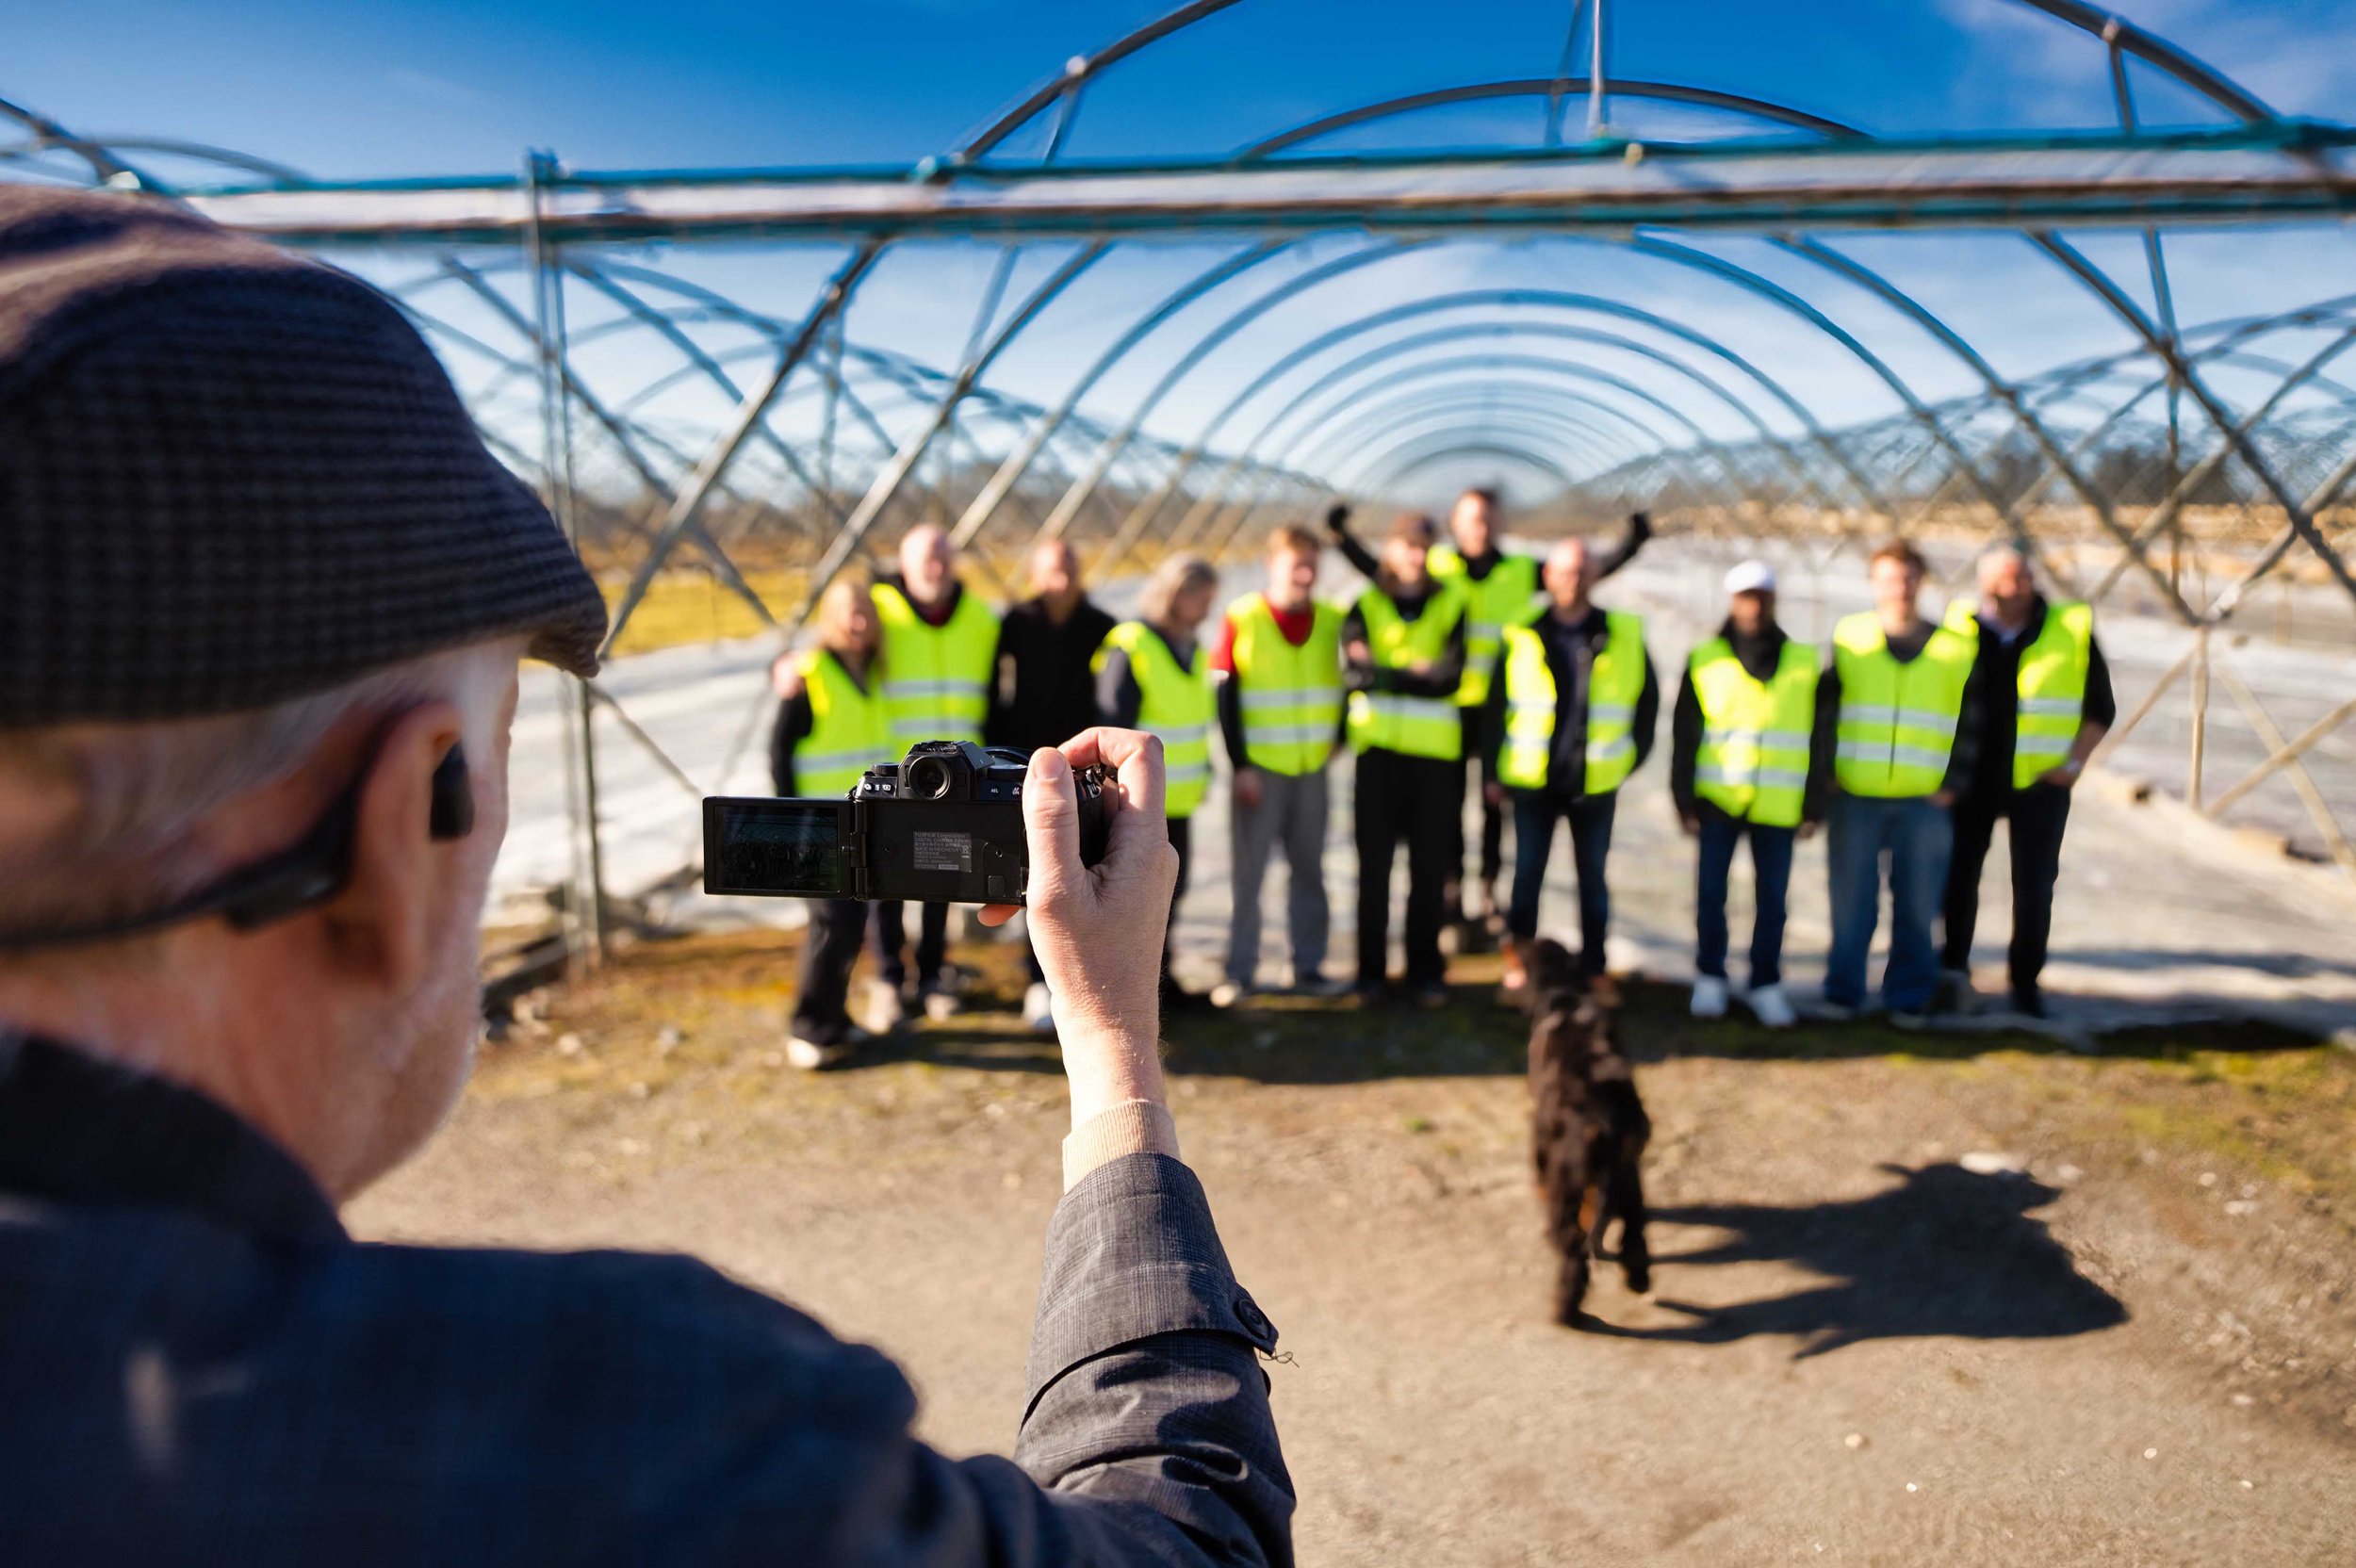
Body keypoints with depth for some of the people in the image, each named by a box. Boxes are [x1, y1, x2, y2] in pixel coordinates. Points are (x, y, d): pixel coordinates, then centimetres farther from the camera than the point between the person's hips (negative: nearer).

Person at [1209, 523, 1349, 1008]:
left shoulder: (1332, 621, 5)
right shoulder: (1241, 618, -6)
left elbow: (1343, 683, 15)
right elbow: (1225, 694, -6)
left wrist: (1338, 736, 3)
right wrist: (1240, 764, -10)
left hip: (1313, 768, 4)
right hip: (1258, 767, -4)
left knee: (1309, 869, 10)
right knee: (1247, 871, 0)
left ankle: (1309, 967, 19)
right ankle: (1240, 972, 8)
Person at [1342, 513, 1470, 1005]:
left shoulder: (1451, 604, 7)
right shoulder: (1366, 605, 6)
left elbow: (1450, 678, -7)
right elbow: (1354, 671, -11)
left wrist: (1384, 673, -9)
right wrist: (1416, 672, -12)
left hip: (1435, 750, 0)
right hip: (1377, 748, 0)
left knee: (1430, 869, 3)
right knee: (1373, 865, 4)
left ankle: (1425, 971, 14)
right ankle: (1371, 970, 14)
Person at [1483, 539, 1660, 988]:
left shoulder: (1624, 635, -2)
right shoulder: (1522, 634, -4)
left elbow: (1648, 697, 11)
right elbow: (1495, 705, 2)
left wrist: (1633, 756, 8)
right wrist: (1495, 770, 2)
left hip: (1596, 783, 1)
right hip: (1532, 780, -1)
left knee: (1593, 879, 11)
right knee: (1527, 875, 6)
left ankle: (1593, 968, 21)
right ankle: (1518, 956, 20)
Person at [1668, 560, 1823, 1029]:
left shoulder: (1804, 662, 5)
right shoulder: (1705, 661, 0)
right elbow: (1684, 736, 2)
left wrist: (1814, 806, 5)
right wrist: (1685, 801, -2)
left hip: (1779, 807, 1)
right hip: (1717, 800, -1)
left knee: (1772, 900, 6)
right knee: (1710, 895, 5)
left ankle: (1766, 985, 19)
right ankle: (1710, 978, 20)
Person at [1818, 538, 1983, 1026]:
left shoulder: (1953, 649, 6)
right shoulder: (1848, 638, 4)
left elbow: (1969, 726, 11)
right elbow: (1824, 712, 6)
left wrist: (1951, 785, 2)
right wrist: (1828, 775, -1)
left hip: (1924, 802, 1)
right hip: (1855, 798, -1)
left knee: (1917, 905, 4)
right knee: (1851, 902, 3)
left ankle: (1909, 996, 17)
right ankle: (1843, 991, 15)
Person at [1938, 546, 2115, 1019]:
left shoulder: (2071, 631, -1)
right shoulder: (1959, 629, 0)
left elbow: (2100, 708, 6)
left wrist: (2075, 762, -5)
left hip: (2041, 781, 0)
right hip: (1971, 779, 1)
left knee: (2034, 886, 3)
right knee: (1958, 873, 3)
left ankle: (2026, 984, 15)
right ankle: (1953, 968, 18)